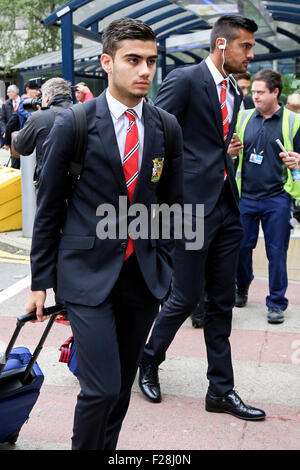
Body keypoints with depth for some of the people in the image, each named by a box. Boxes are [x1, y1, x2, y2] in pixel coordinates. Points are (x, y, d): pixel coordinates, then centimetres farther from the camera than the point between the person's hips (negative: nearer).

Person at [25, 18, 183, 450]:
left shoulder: (167, 128, 4)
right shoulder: (72, 123, -7)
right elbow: (49, 206, -1)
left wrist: (163, 264, 11)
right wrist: (41, 280, 0)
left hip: (145, 276, 4)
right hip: (89, 272, -4)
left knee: (122, 385, 13)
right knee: (102, 388, -7)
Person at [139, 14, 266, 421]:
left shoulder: (233, 92, 16)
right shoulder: (184, 80, -8)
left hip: (226, 208, 8)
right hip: (193, 205, -8)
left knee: (222, 301, 10)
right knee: (186, 297, 1)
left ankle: (221, 390, 20)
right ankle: (149, 360, 28)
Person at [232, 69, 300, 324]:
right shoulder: (243, 118, 8)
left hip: (277, 198, -2)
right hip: (246, 196, 3)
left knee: (277, 251, 2)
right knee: (241, 246, 9)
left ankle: (276, 303, 15)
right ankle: (241, 290, 32)